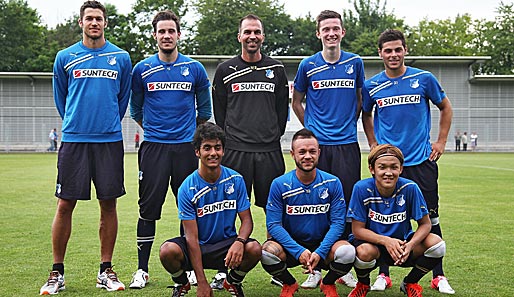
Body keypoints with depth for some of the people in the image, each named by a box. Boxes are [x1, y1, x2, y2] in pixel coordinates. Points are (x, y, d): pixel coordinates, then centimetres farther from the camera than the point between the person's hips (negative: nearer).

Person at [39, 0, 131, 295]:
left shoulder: (121, 57, 7)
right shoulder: (65, 57, 6)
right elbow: (61, 98, 18)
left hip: (110, 140, 1)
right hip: (74, 140, 0)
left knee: (109, 204, 4)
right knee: (65, 204, -1)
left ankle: (106, 270, 15)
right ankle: (57, 273, 10)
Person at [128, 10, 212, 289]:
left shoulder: (195, 69, 5)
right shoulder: (142, 70, 4)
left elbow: (205, 110, 17)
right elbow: (135, 110, 16)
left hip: (187, 147, 1)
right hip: (153, 147, -1)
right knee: (148, 208, -1)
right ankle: (142, 270, 9)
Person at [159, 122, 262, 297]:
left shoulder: (235, 180, -6)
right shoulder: (187, 189, -13)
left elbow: (246, 219, -2)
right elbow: (192, 237, -16)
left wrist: (239, 242, -28)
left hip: (226, 243, 2)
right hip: (197, 247, -1)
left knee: (254, 249, -29)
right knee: (168, 251, -32)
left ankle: (233, 282, 7)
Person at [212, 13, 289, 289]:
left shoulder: (276, 69, 11)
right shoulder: (225, 70, 8)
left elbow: (283, 108, 15)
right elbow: (219, 110, 12)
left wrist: (274, 136, 9)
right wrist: (230, 137, 7)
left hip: (270, 151, 1)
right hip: (235, 150, -1)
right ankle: (224, 269, 7)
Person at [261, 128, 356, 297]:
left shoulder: (332, 183, -5)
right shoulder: (279, 185, -8)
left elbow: (338, 222, -8)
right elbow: (273, 224, -11)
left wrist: (320, 252, -22)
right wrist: (299, 251, -24)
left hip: (323, 244, 0)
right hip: (291, 244, 0)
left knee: (346, 252, -30)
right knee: (267, 252, -31)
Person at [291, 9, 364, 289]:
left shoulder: (355, 63, 6)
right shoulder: (308, 65, 4)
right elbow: (296, 101, 15)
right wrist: (311, 129, 9)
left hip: (347, 144, 1)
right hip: (316, 145, -1)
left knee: (347, 202, 1)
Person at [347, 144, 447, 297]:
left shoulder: (410, 188, -16)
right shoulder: (362, 188, -19)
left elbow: (425, 224, -9)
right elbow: (357, 229, -16)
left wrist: (411, 244, -29)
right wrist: (386, 241, -32)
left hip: (402, 242, 2)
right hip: (372, 241, -2)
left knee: (436, 244, -22)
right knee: (365, 251, -37)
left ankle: (410, 283, 8)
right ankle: (363, 284, 2)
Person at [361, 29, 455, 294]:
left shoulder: (424, 79, 0)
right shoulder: (371, 86, 3)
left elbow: (445, 107, 14)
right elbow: (366, 115, 21)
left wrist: (441, 141, 6)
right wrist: (373, 145, 10)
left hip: (421, 160, 0)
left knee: (430, 217, 3)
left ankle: (438, 276, 14)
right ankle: (383, 274, 14)